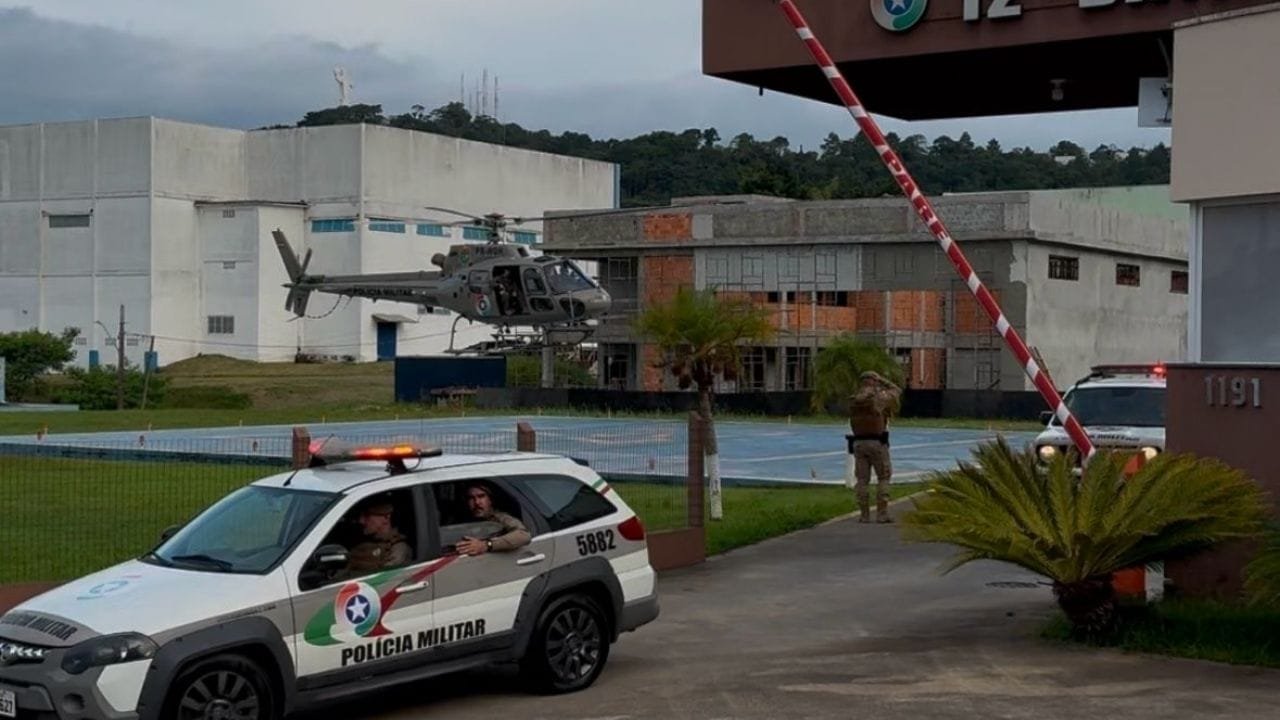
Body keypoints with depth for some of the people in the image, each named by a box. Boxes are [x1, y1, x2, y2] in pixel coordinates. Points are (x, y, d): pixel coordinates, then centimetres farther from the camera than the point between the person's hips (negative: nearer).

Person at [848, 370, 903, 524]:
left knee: (862, 480, 6)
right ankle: (882, 513, -2)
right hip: (877, 442, -4)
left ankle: (864, 515, 4)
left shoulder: (854, 400, 5)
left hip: (859, 442, 4)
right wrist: (882, 380, 16)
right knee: (883, 478, 5)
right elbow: (897, 391, 8)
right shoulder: (879, 397, -8)